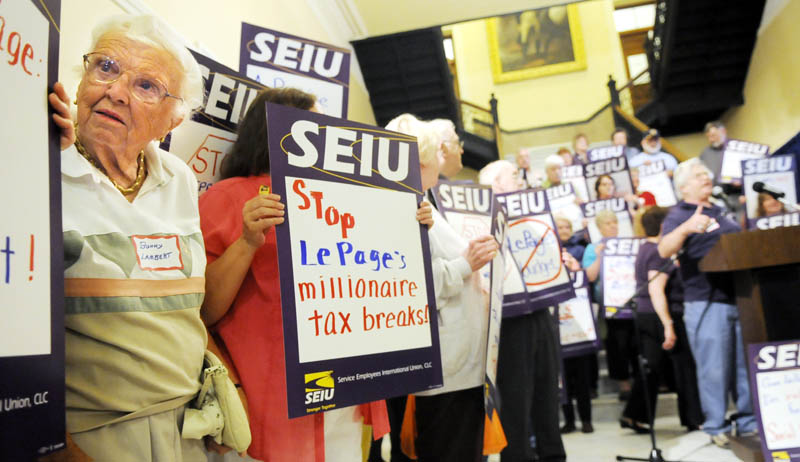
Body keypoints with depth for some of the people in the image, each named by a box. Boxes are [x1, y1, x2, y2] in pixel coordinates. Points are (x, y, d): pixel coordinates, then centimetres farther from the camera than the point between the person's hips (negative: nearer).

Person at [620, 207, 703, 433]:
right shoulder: (659, 252, -15)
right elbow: (656, 290, -24)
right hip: (662, 315, -9)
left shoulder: (644, 249, 15)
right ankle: (693, 419, 13)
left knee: (650, 366, 10)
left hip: (644, 315, 9)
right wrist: (668, 325, -26)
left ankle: (634, 414, 8)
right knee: (685, 365, 3)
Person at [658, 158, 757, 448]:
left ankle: (749, 422, 24)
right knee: (714, 369, -2)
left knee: (747, 365, 12)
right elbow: (664, 251, -22)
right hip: (706, 302, -7)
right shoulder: (679, 216, -4)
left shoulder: (721, 213, 20)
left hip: (740, 298, 7)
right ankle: (716, 428, 11)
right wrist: (686, 228, -40)